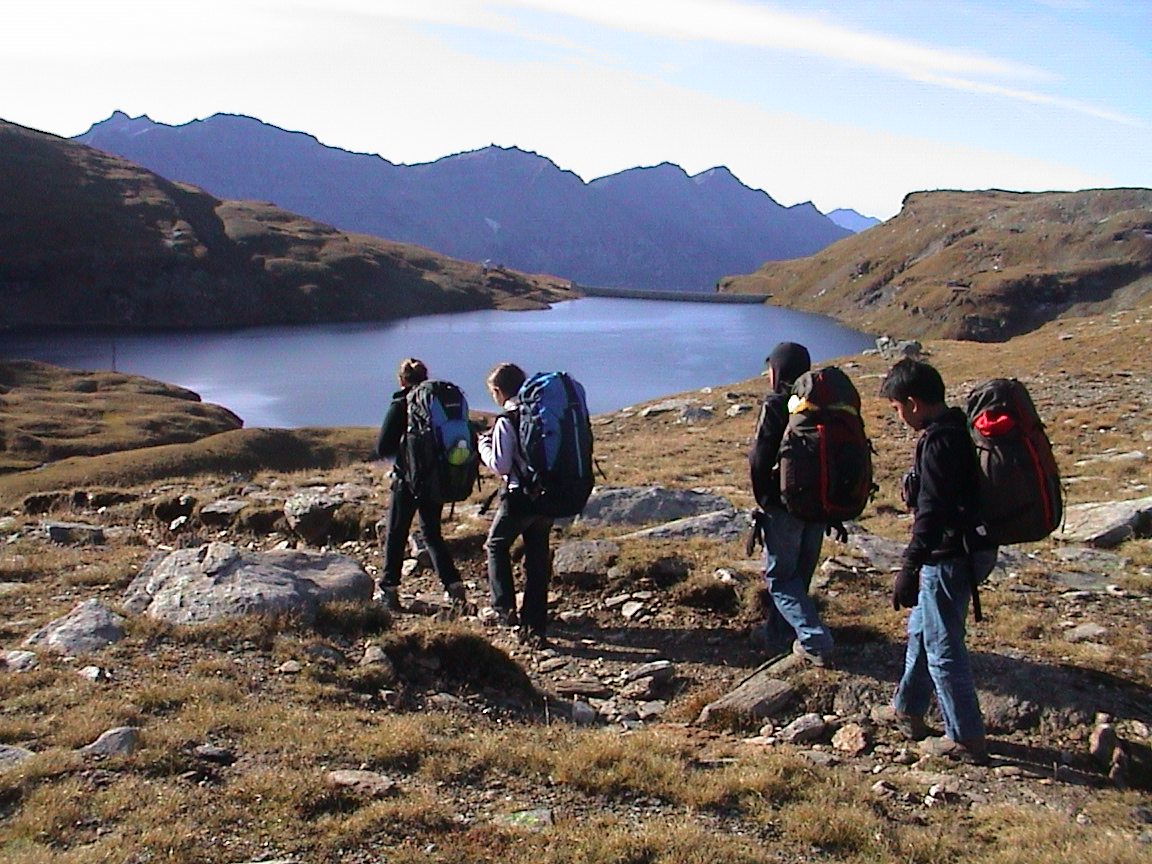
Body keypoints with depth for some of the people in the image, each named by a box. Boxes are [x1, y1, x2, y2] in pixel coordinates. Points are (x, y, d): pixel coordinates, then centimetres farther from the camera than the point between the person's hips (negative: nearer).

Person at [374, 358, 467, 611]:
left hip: (407, 479, -4)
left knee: (395, 534, 10)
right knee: (432, 532, 17)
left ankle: (388, 590, 14)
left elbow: (382, 448, -10)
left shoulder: (400, 406, -12)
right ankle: (453, 584, 6)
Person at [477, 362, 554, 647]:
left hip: (519, 498, -6)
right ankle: (535, 627, 13)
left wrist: (483, 445, 3)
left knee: (496, 546, 18)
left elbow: (500, 465, -15)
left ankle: (504, 608, 12)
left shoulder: (507, 421, -14)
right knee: (538, 558, 11)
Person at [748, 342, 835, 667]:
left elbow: (760, 460, -15)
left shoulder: (775, 406, -13)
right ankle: (778, 634, 30)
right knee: (799, 572, 17)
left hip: (784, 505, -7)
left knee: (780, 574, 3)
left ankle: (815, 641, -8)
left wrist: (763, 499, -1)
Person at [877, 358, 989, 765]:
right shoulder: (957, 431, 9)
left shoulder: (938, 442, -22)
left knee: (943, 648, 0)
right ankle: (908, 711, 36)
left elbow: (931, 513, -27)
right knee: (920, 632, 22)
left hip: (944, 560, -11)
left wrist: (909, 568, -25)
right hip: (957, 553, 11)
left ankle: (966, 739, 9)